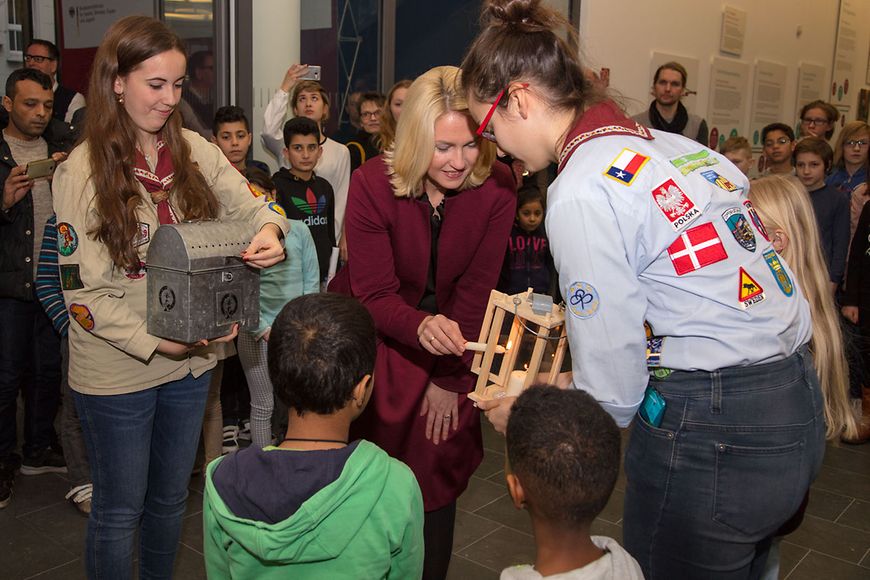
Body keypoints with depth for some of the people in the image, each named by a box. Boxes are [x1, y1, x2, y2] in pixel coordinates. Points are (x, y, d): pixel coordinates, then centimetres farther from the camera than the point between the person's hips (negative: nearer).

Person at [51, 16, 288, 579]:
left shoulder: (195, 151, -2)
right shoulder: (82, 171, -13)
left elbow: (252, 205, -2)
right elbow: (82, 289, -14)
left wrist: (268, 228, -26)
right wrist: (154, 342, -23)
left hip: (191, 360, 4)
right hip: (117, 371, -4)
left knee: (171, 498, 22)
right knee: (119, 511, 14)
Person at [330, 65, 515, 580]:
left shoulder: (496, 187, -17)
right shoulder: (373, 184, -21)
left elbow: (475, 292, -11)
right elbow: (375, 295, -20)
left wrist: (451, 379, -8)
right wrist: (421, 327, -41)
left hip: (449, 336, 2)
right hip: (372, 329, -1)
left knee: (439, 471, 7)